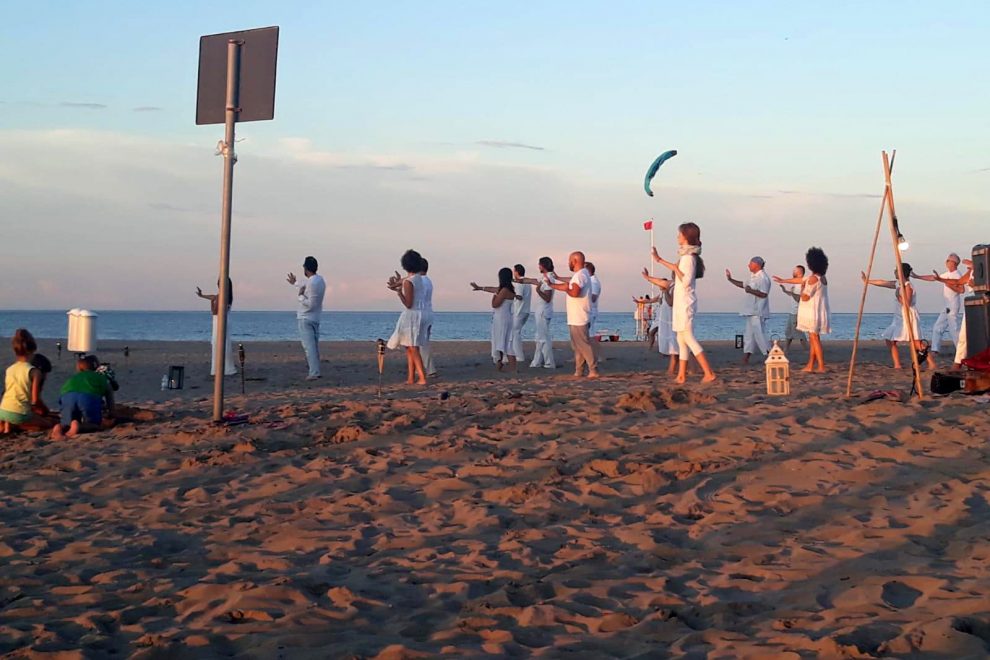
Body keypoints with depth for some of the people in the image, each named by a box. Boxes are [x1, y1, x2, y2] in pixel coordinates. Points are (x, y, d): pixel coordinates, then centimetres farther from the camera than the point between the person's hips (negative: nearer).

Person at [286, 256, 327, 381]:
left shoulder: (312, 283, -23)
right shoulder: (320, 279, 7)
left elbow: (310, 304, -24)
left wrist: (300, 295, -13)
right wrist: (295, 283, 41)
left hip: (306, 319, -9)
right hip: (316, 318, 9)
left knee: (309, 346, -9)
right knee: (314, 346, 14)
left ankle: (314, 373, -13)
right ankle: (316, 371, 18)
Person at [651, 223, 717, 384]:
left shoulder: (689, 257, -16)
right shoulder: (685, 255, 13)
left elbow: (686, 281, -22)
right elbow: (677, 269, 32)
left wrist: (676, 269, -29)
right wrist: (660, 260, 37)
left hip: (685, 302, -10)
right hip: (681, 302, 10)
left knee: (688, 338, -11)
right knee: (682, 339, 10)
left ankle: (709, 373, -15)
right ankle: (681, 375, 12)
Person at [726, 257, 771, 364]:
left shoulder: (763, 278, -13)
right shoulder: (753, 276, 18)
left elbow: (764, 294, -22)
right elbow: (744, 285, 33)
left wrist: (751, 291, -26)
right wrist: (730, 280, 29)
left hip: (758, 312, -10)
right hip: (751, 311, 10)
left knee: (759, 334, -10)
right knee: (749, 335, 9)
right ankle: (745, 358, 11)